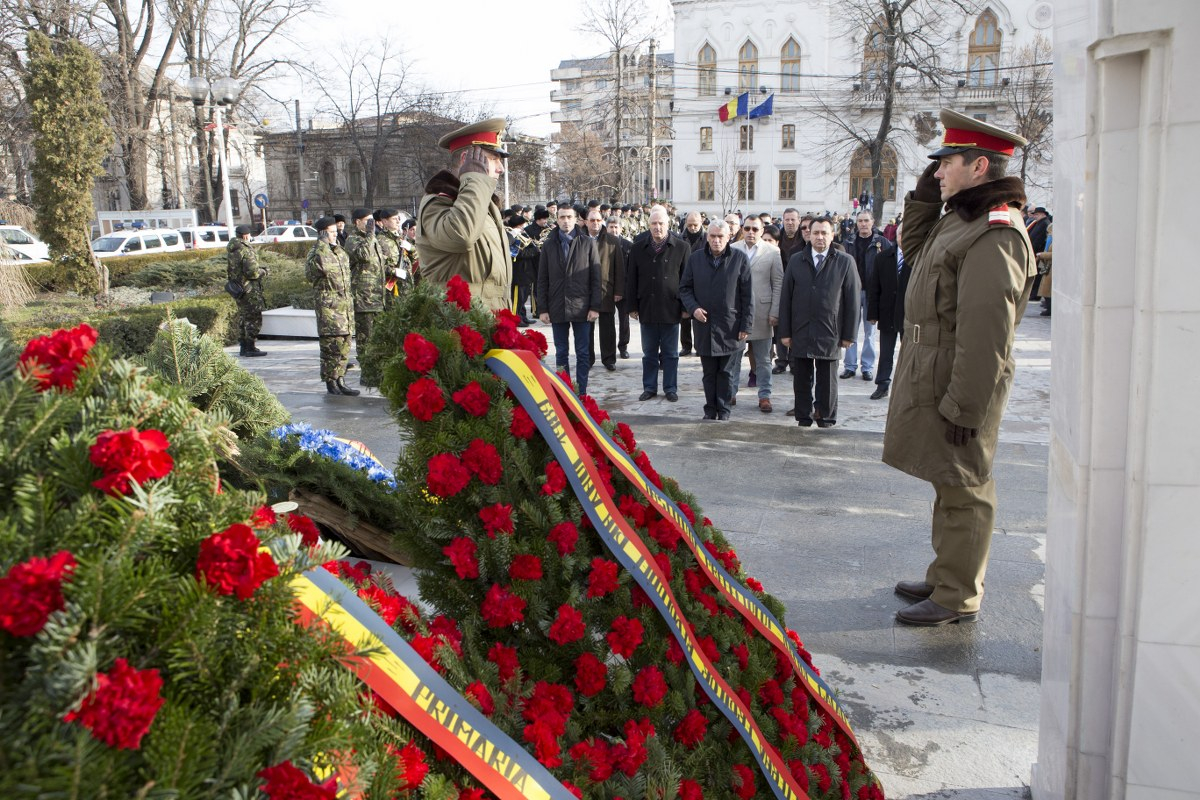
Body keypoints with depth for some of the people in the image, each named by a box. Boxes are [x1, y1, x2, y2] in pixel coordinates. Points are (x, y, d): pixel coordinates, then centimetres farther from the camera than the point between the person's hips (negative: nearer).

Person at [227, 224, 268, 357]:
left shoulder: (231, 250, 10)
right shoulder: (246, 250, -18)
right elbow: (252, 272, -23)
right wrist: (263, 272, -4)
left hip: (237, 288, 9)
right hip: (249, 289, -9)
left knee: (243, 316, 16)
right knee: (254, 318, -3)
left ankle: (243, 346, 22)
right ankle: (250, 348, -3)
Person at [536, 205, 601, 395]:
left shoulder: (588, 244, 1)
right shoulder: (549, 245, 6)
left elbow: (595, 278, -1)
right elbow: (542, 280, 6)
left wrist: (595, 306, -7)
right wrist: (542, 308, 0)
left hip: (581, 308, -2)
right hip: (557, 308, 2)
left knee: (583, 353, 4)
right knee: (561, 353, 9)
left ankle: (581, 392, 11)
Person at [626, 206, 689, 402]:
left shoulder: (682, 248, -2)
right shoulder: (638, 248, 4)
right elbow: (631, 279, 6)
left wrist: (685, 307, -4)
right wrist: (632, 306, 2)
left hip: (671, 309, -2)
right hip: (647, 309, 2)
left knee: (670, 353, 8)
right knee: (649, 353, 11)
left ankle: (670, 388, 18)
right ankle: (649, 387, 20)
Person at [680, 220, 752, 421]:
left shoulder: (740, 258, -2)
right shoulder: (695, 258, 4)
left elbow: (747, 294, -2)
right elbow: (684, 288, 11)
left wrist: (746, 325, -5)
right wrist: (693, 308, -8)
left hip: (730, 326, -2)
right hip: (704, 324, 2)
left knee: (726, 372, 6)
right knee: (709, 372, 9)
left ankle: (723, 410, 16)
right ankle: (710, 410, 19)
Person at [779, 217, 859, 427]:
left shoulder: (845, 262, 2)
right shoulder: (796, 261, 8)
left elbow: (852, 301, 1)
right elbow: (786, 298, 6)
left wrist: (848, 334, -3)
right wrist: (785, 332, 1)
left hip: (829, 334, -2)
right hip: (800, 333, 2)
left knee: (827, 382, 6)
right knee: (801, 380, 7)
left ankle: (826, 419, 17)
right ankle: (803, 419, 17)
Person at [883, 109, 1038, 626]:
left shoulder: (995, 235, -21)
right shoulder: (960, 219, 11)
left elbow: (985, 334, -25)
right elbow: (914, 252, 30)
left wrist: (963, 407, -24)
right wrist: (923, 196, 16)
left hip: (958, 389, -10)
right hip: (931, 382, 10)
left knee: (963, 491, 2)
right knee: (949, 487, 19)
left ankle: (958, 599, 14)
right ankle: (945, 578, 33)